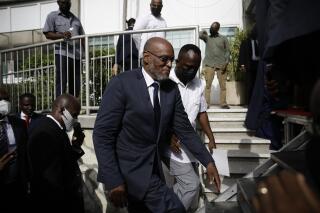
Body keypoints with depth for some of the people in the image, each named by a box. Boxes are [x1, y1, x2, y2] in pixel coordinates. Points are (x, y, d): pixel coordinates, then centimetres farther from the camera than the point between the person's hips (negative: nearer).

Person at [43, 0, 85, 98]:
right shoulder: (53, 16, 12)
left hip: (76, 55, 4)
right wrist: (62, 35, -17)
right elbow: (47, 34, 2)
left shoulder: (75, 19, 25)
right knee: (61, 83, -8)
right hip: (62, 54, -4)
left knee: (75, 85, 3)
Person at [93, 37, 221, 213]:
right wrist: (113, 181, -19)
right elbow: (102, 135, -16)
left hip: (153, 168, 6)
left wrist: (208, 162, 1)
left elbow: (184, 129, 6)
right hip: (128, 169, -5)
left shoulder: (172, 89, 1)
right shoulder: (121, 84, -15)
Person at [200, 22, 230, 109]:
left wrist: (226, 63, -7)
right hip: (209, 65, 0)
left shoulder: (223, 39, 8)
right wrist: (204, 32, 8)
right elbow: (200, 35, -10)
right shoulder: (207, 37, 11)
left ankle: (223, 103, 6)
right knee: (208, 84, -3)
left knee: (223, 85, 0)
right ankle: (206, 103, 0)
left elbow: (227, 51, 4)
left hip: (221, 65, 0)